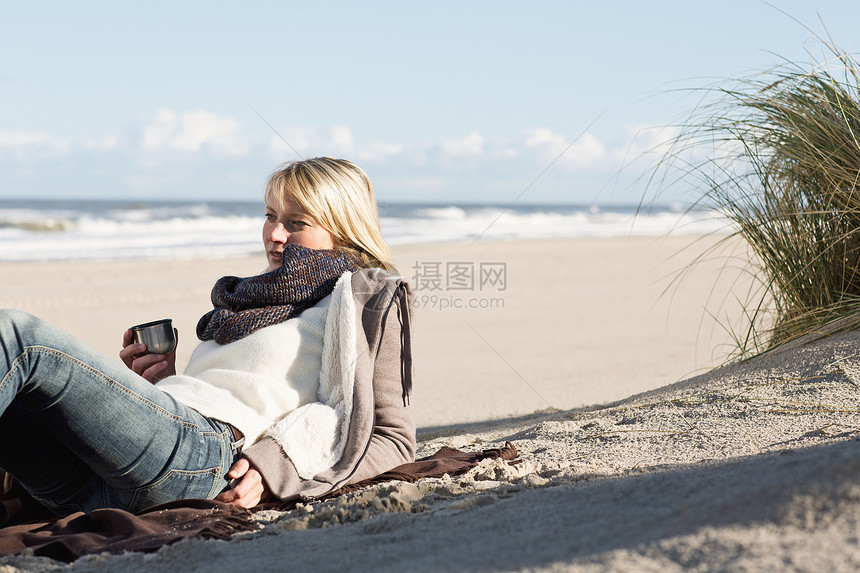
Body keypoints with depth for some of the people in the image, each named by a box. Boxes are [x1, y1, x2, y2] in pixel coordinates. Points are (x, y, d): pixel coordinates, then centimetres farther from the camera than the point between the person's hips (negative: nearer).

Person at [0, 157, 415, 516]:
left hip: (204, 442, -7)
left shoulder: (364, 295, 16)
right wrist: (158, 384, 11)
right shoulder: (255, 299, 38)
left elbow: (395, 440, 4)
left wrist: (275, 467, -8)